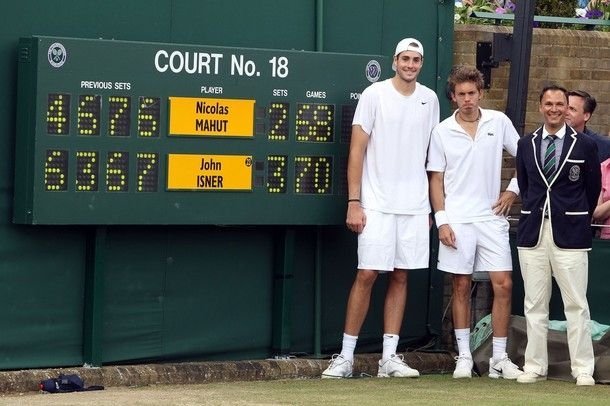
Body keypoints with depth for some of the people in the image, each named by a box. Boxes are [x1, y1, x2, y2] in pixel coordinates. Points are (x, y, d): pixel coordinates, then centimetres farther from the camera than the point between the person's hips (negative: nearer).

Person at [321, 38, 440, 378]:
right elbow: (357, 150, -4)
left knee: (400, 276, 6)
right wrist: (354, 202, -9)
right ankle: (346, 356, -1)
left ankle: (390, 357, 9)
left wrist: (430, 206, 13)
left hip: (415, 206, 4)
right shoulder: (375, 95, -3)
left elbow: (431, 155, 16)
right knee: (367, 274, -6)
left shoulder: (429, 100, 10)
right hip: (377, 205, -4)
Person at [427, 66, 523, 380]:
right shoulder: (442, 132, 1)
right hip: (457, 220, -1)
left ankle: (500, 358, 2)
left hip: (492, 217, 1)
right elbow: (436, 179, 3)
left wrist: (512, 191, 3)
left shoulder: (498, 122, 3)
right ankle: (464, 356, 11)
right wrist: (442, 221, -5)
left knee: (503, 284, -4)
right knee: (461, 287, 3)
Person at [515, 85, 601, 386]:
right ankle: (535, 367, 12)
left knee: (576, 304, -2)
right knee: (534, 304, 6)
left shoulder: (584, 145, 0)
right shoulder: (526, 145, 9)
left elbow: (593, 189, 7)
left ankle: (583, 369, 2)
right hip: (533, 233, 3)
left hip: (570, 234, -3)